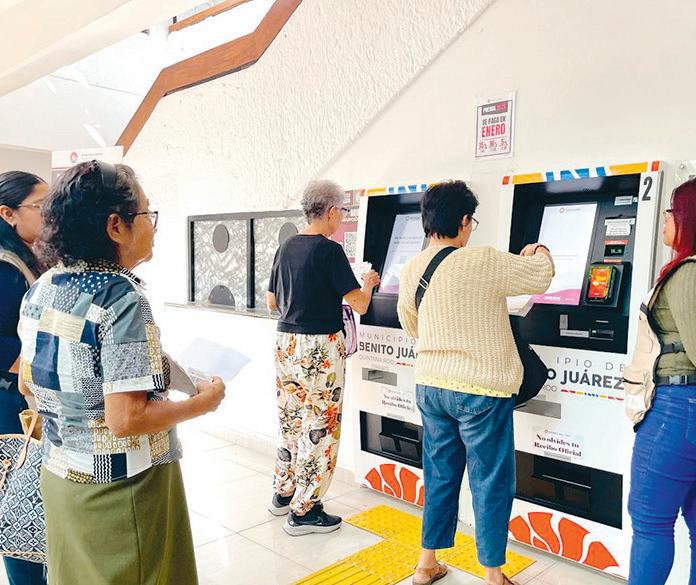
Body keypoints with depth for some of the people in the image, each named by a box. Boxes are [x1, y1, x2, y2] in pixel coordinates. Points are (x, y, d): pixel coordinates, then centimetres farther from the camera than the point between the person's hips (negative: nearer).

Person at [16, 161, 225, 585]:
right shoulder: (122, 299, -24)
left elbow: (27, 384, 11)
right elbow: (125, 420, -27)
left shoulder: (41, 288, 1)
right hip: (120, 489, -7)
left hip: (59, 475, 7)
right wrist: (205, 401, -14)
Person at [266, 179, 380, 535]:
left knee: (290, 420, 19)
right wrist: (368, 283, 6)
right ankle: (303, 511, 12)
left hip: (286, 342, 8)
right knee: (319, 426, 3)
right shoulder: (329, 250, -14)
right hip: (320, 346, -8)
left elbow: (272, 302, 15)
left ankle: (283, 494, 33)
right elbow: (360, 305, -15)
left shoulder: (286, 248, 8)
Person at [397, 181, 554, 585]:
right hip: (481, 390, -6)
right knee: (491, 483, 10)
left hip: (431, 387, 6)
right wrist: (539, 252, 19)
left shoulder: (411, 271, 1)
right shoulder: (484, 263, -17)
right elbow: (541, 277, -2)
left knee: (440, 476, 19)